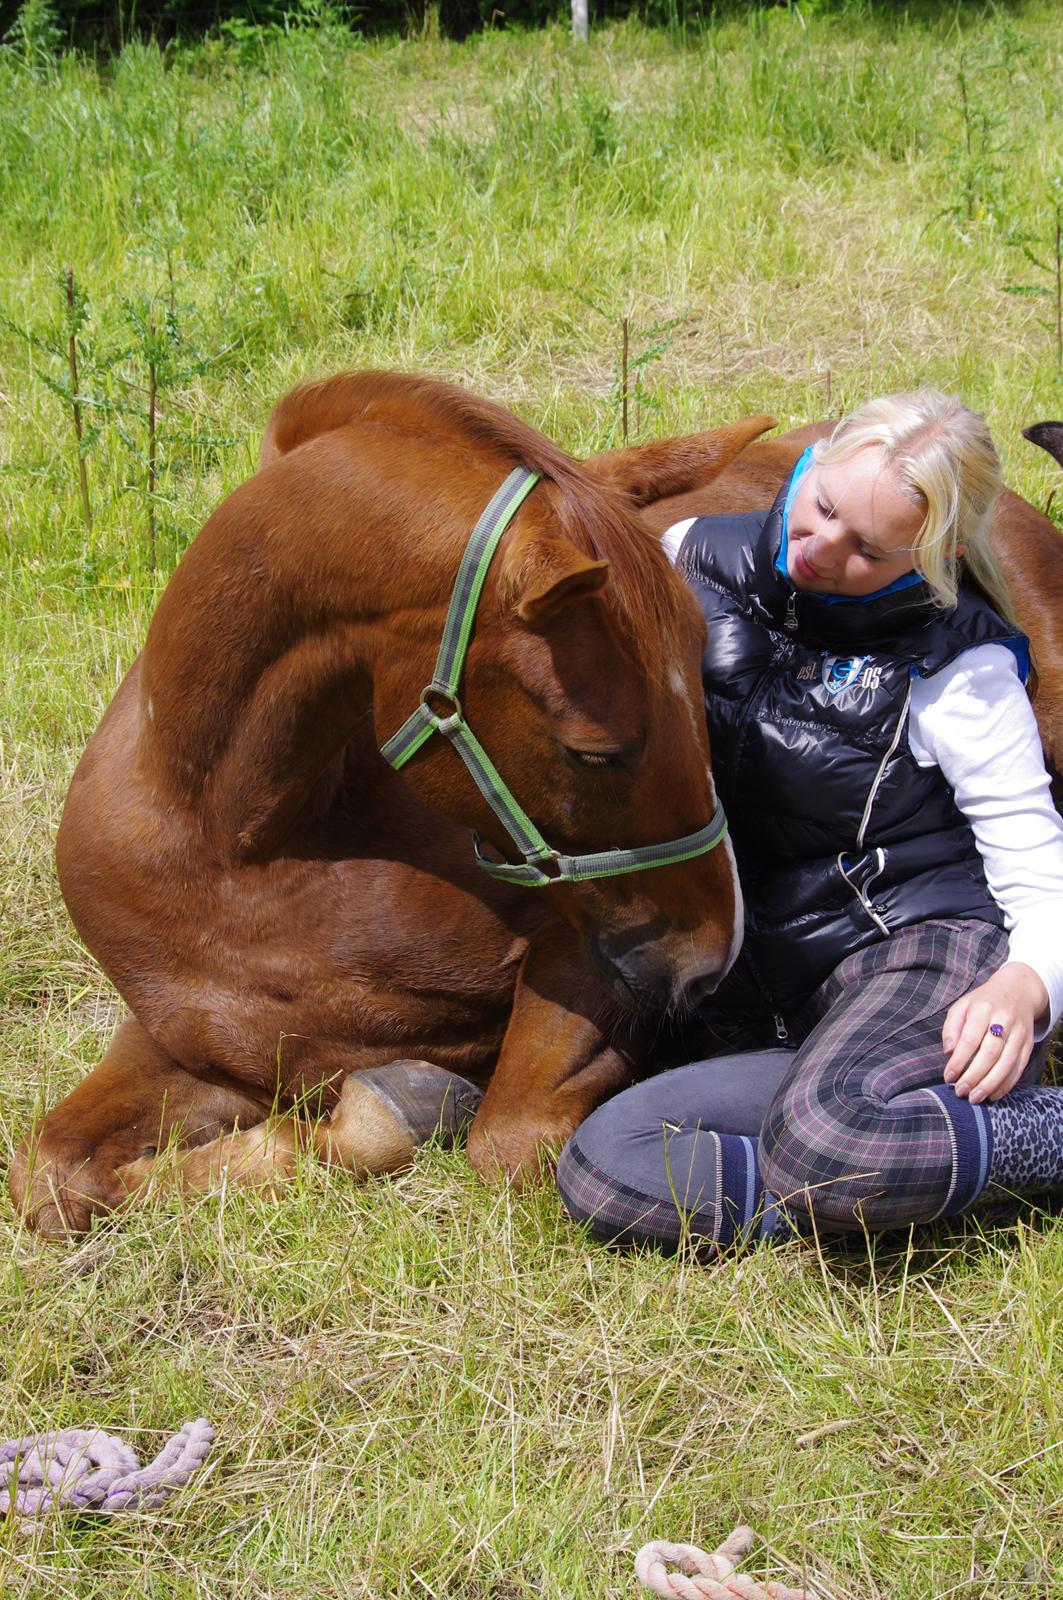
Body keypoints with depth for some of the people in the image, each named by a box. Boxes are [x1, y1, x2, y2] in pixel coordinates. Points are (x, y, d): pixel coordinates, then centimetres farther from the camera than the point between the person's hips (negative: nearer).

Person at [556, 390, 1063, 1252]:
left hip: (930, 954, -6)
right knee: (598, 1171, -22)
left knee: (824, 1142, -40)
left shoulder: (959, 671, -7)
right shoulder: (702, 560, 4)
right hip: (775, 1007, 6)